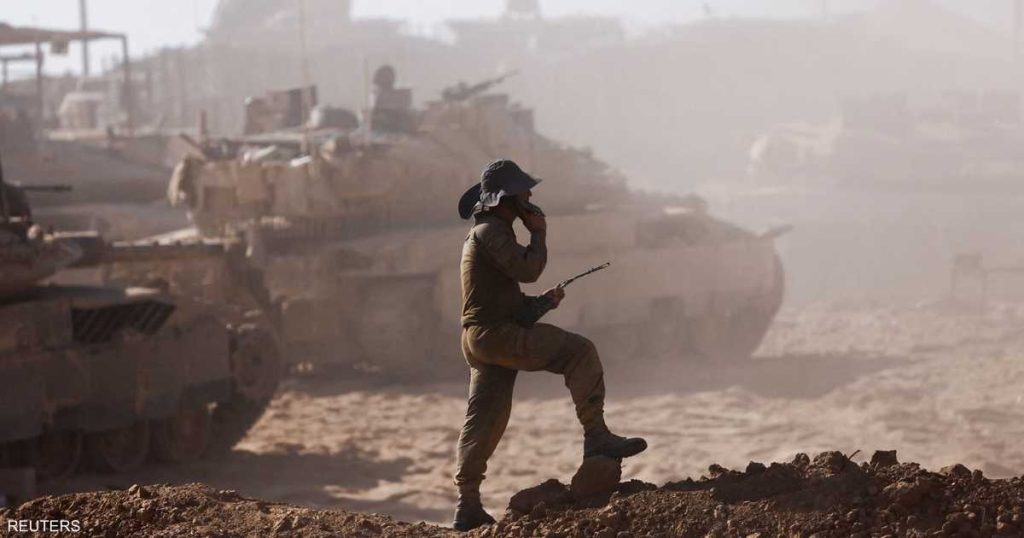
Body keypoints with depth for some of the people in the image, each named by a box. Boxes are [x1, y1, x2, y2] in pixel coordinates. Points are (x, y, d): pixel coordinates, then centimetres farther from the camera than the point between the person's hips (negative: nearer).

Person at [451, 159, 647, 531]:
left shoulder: (486, 232, 24)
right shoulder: (491, 231, -10)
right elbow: (526, 270, -21)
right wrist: (539, 234, -4)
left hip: (481, 339, 11)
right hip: (496, 333, -11)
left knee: (484, 422, 10)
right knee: (579, 353, -15)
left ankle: (468, 507, 11)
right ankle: (596, 437, -19)